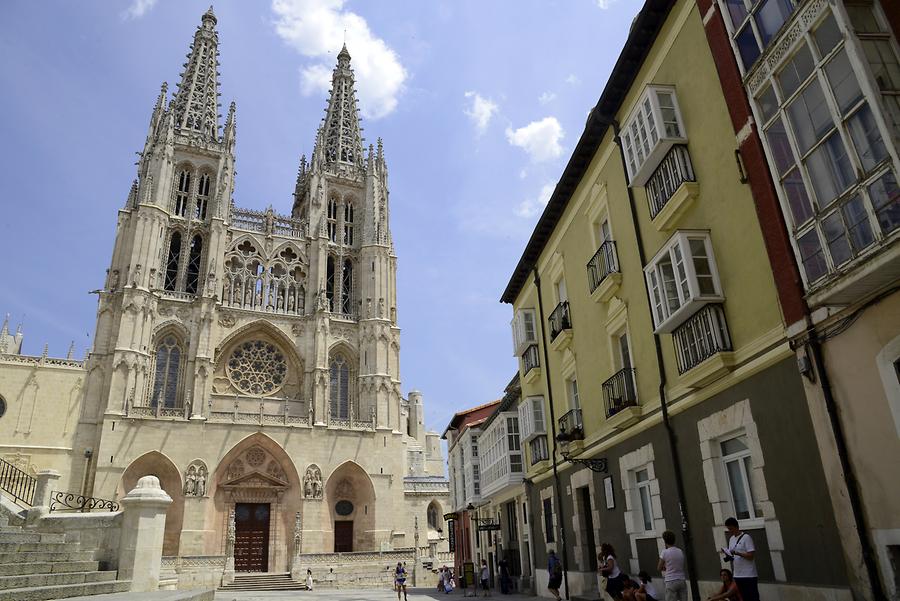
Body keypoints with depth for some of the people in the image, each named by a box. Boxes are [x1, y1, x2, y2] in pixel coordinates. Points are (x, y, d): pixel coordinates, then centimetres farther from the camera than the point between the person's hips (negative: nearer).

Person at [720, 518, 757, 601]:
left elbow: (751, 556, -16)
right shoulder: (731, 539, 12)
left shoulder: (746, 537, -10)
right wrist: (727, 556, -6)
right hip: (737, 575, 7)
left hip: (748, 575, -7)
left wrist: (737, 553, -26)